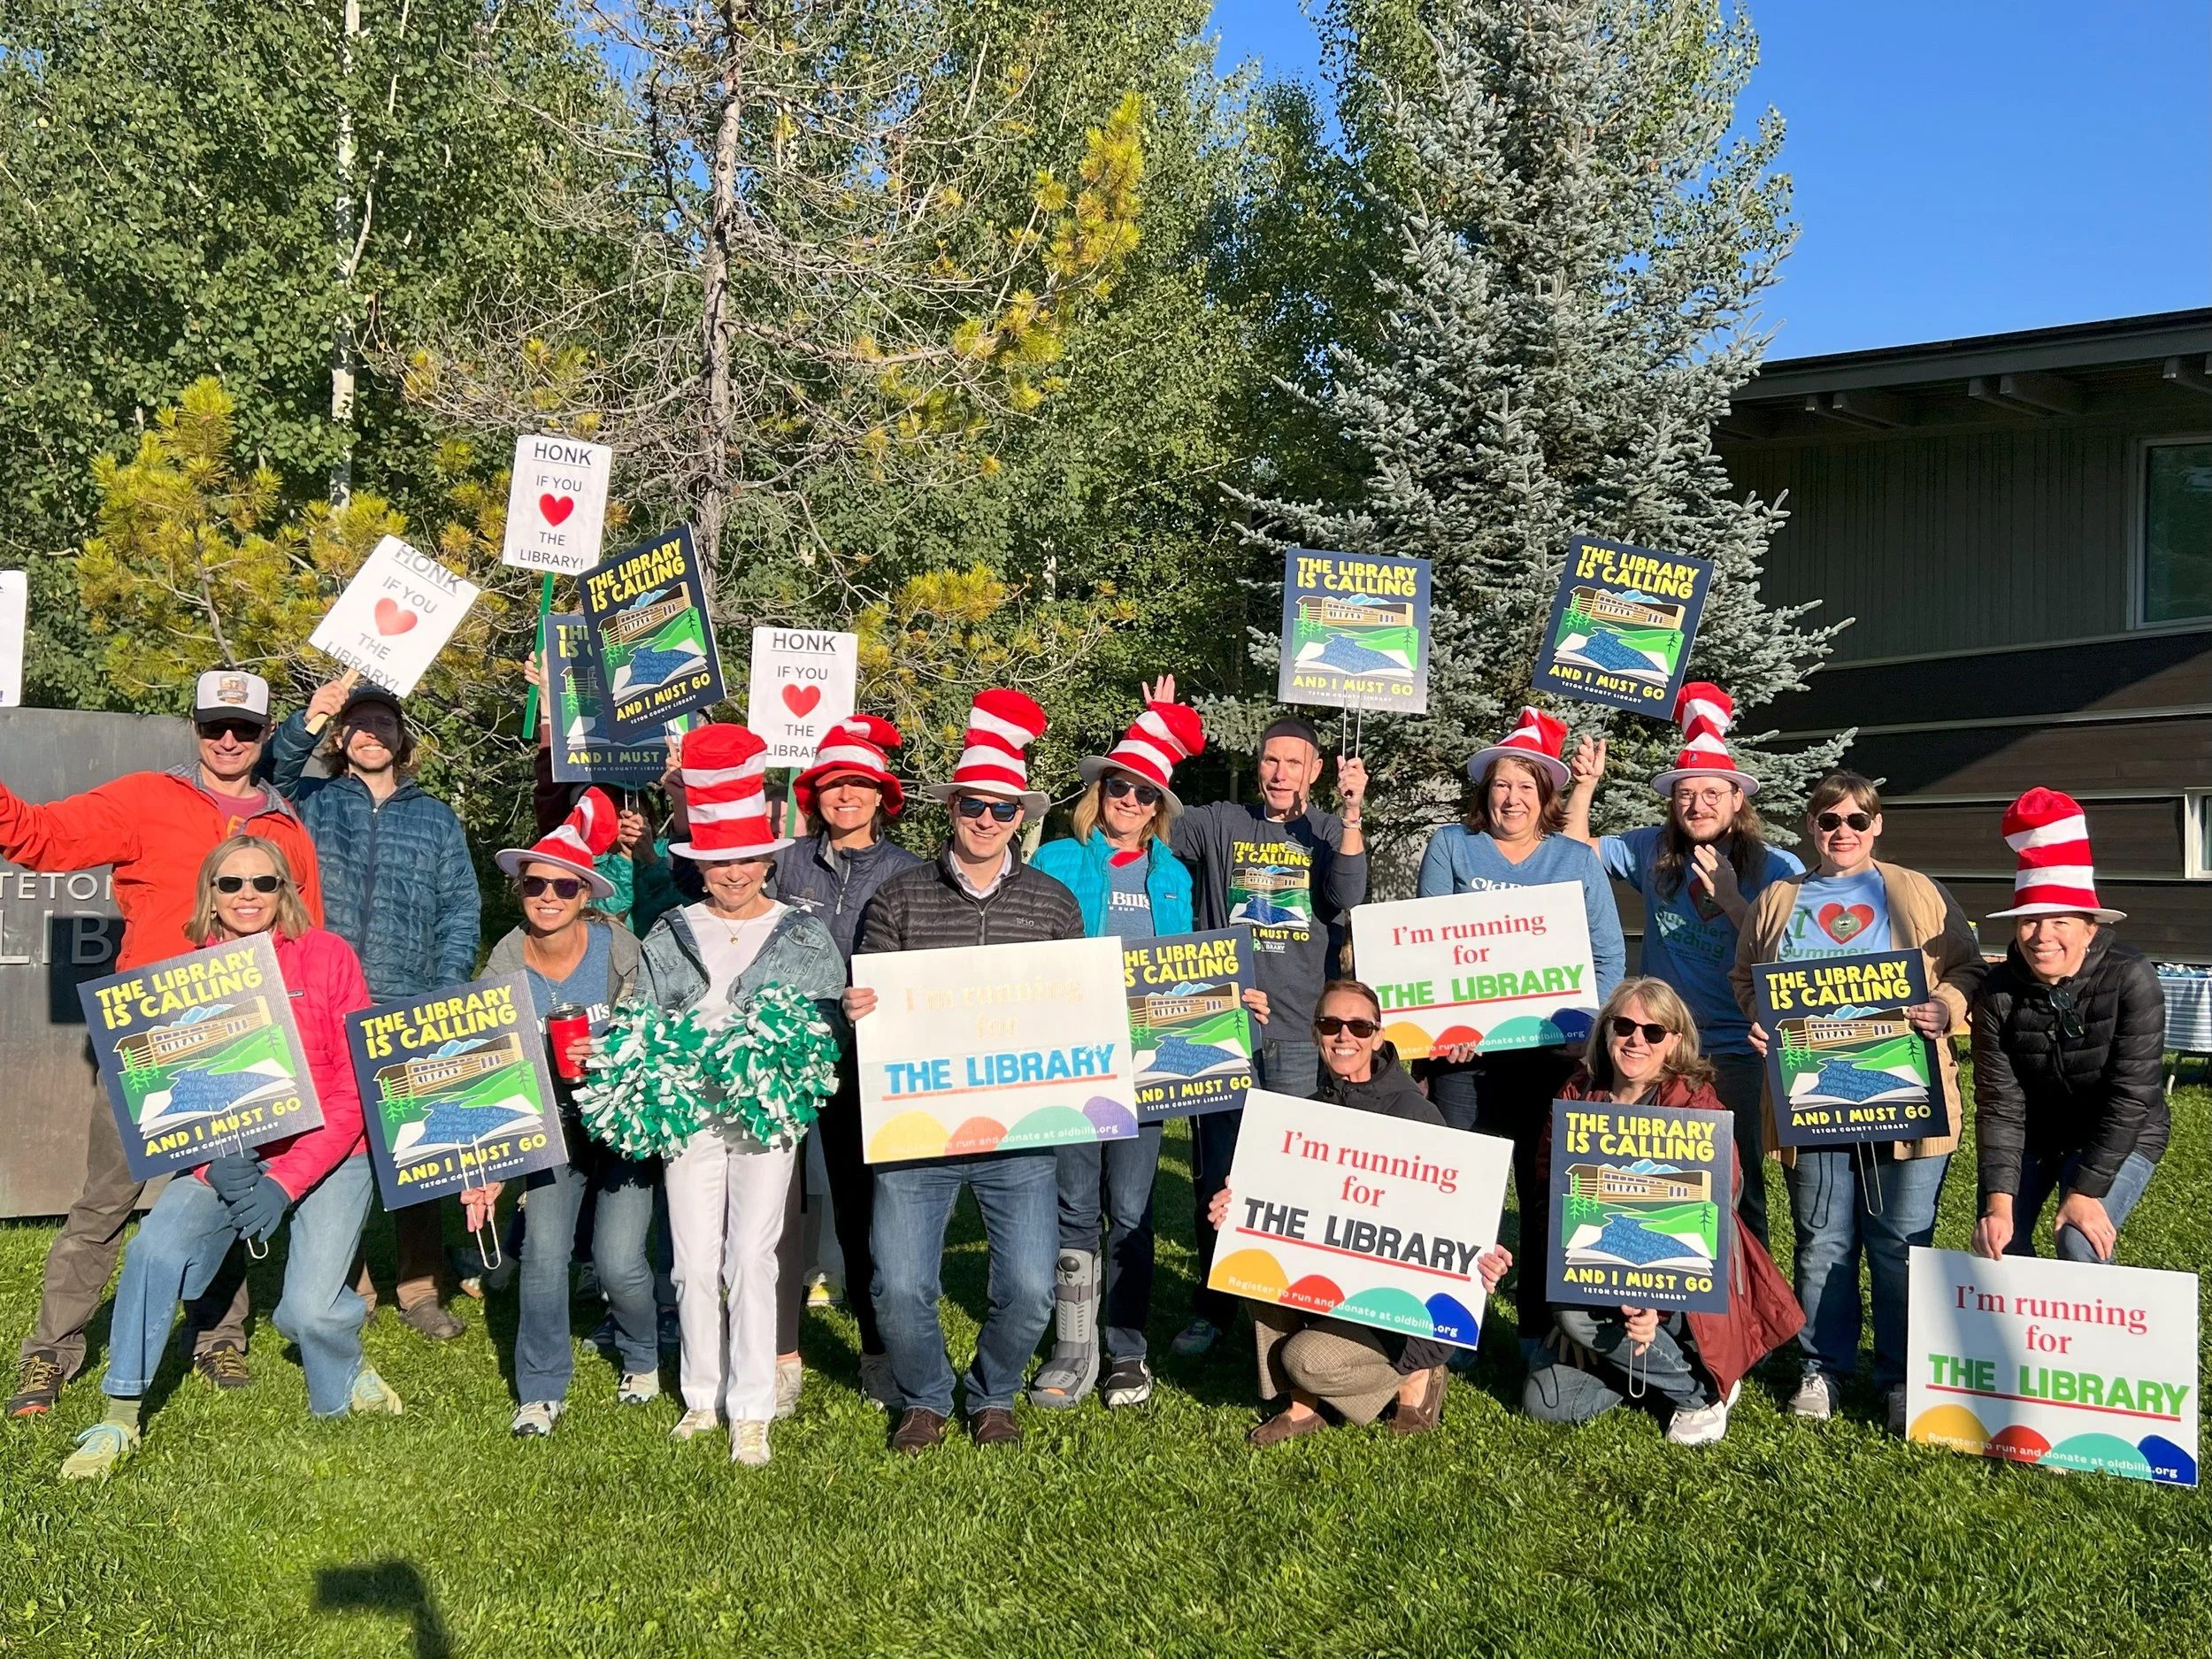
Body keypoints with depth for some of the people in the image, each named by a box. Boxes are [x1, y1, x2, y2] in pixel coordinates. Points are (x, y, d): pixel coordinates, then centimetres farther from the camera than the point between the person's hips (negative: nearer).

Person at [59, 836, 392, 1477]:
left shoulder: (326, 956, -8)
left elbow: (355, 1087, -10)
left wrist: (285, 1181, -19)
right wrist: (219, 1169, -24)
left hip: (327, 1153, -2)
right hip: (228, 1154, 3)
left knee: (307, 1309, -17)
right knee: (155, 1247, -22)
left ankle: (344, 1376, 19)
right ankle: (120, 1419, -5)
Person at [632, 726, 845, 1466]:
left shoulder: (805, 936, 6)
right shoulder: (669, 937, 10)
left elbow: (831, 1024, 2)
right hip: (687, 1114, 2)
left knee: (751, 1259, -7)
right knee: (694, 1265, 5)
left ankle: (751, 1412, 1)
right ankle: (702, 1396, 21)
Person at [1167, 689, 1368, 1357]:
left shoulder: (1329, 833, 8)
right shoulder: (1219, 824, 9)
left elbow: (1348, 898, -9)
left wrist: (1351, 813, -19)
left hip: (1301, 1034, 0)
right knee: (1216, 1177, 5)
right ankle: (1211, 1308, 17)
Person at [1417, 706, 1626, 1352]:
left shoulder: (1578, 860, 9)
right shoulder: (1451, 846, 6)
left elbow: (1608, 956, 5)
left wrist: (1582, 1023, -10)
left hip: (1549, 1050, 1)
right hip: (1463, 1049, -1)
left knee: (1546, 1190, 6)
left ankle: (1542, 1328, 17)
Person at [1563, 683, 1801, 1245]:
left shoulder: (1777, 869, -6)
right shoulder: (1653, 851, 3)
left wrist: (1728, 897, -21)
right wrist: (1584, 786, -2)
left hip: (1737, 1051, -3)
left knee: (1737, 1186, 5)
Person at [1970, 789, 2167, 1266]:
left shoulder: (2131, 980, -23)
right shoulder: (1999, 993, -16)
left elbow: (2131, 1098, -24)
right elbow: (1999, 1106, -18)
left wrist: (2085, 1191, -27)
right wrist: (1998, 1203, -28)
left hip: (2120, 1139, -3)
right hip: (2031, 1133, 3)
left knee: (2081, 1245, -22)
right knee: (1999, 1244, -9)